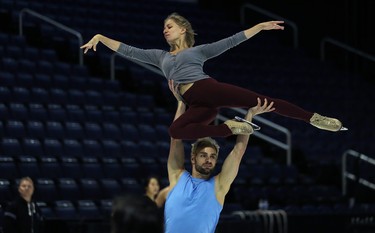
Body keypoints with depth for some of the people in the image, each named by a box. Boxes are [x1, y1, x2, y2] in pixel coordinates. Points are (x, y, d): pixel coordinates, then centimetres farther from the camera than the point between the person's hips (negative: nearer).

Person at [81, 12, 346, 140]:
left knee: (261, 100, -21)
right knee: (175, 130, -32)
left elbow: (230, 42, 14)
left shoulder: (198, 50, 21)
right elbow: (128, 50, 25)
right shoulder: (160, 56, 29)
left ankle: (315, 119, -24)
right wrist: (100, 37, 16)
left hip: (208, 89, -2)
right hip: (195, 104, 2)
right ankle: (229, 128, -30)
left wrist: (260, 26, 6)